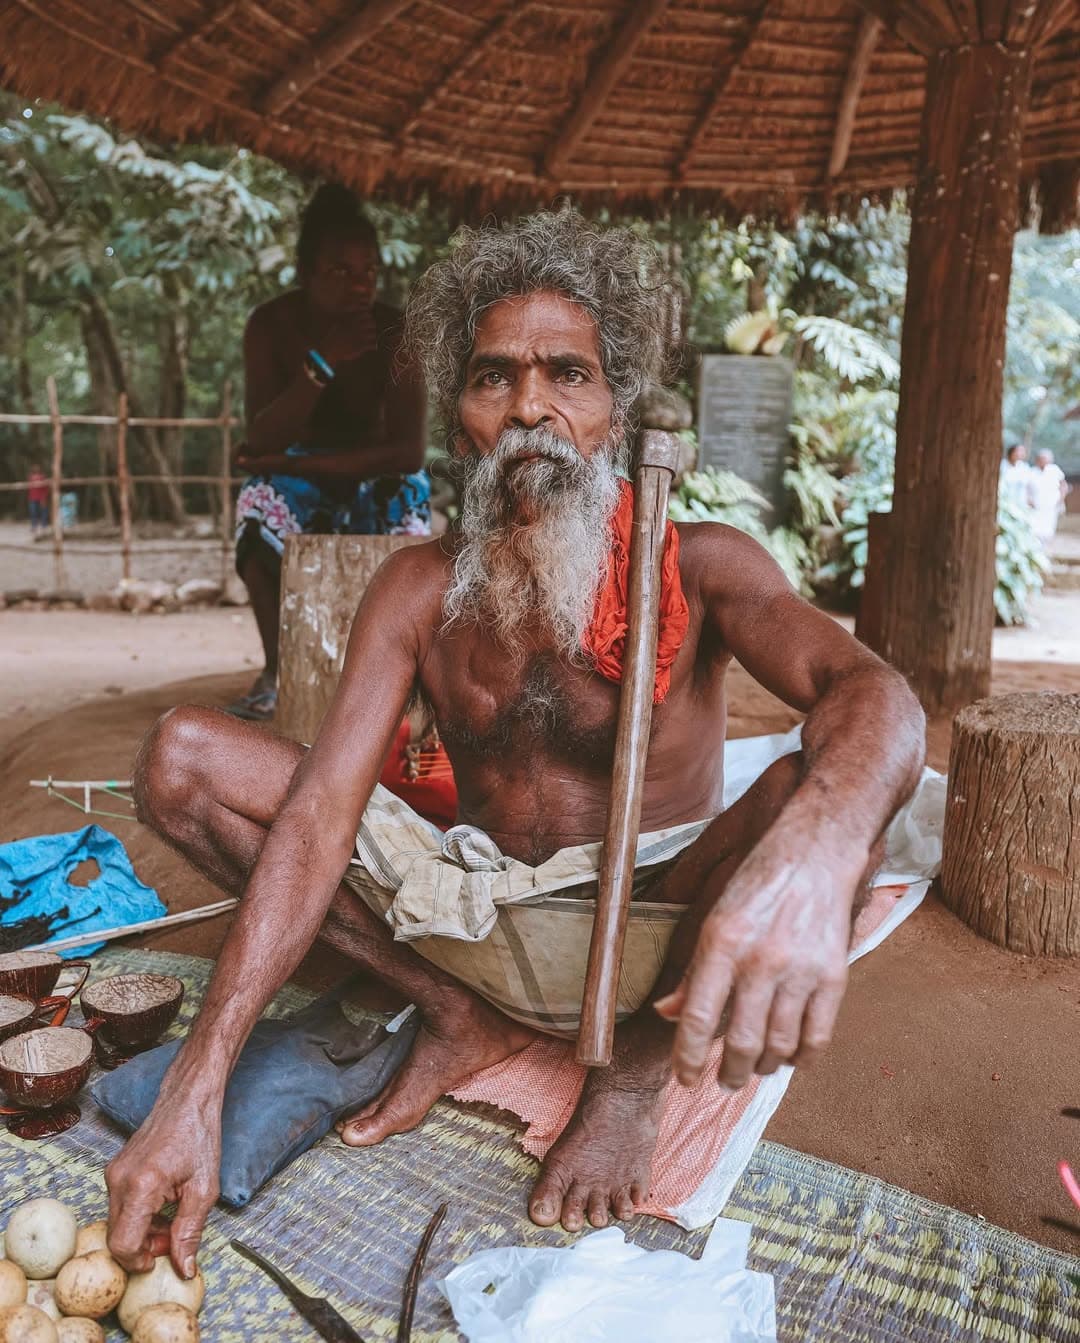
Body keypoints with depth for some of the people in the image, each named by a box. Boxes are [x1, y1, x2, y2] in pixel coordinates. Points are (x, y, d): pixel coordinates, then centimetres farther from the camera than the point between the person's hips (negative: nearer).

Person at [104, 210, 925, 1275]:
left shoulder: (695, 569, -13)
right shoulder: (419, 589, -6)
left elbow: (871, 692, -31)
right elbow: (320, 808, -16)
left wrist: (814, 851, -57)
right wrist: (198, 1086, -25)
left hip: (648, 933, -2)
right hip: (477, 907, 3)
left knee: (818, 799, -34)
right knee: (179, 759, -8)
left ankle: (636, 1069, -4)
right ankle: (462, 1020, 2)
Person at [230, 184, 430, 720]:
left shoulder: (393, 331, -22)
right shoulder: (272, 324, -19)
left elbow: (410, 451, -26)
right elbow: (261, 441, -27)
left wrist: (296, 463, -29)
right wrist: (323, 363, -39)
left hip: (372, 470, 1)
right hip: (294, 468, 0)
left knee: (409, 494, -29)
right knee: (258, 501, -30)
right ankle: (276, 669, -13)